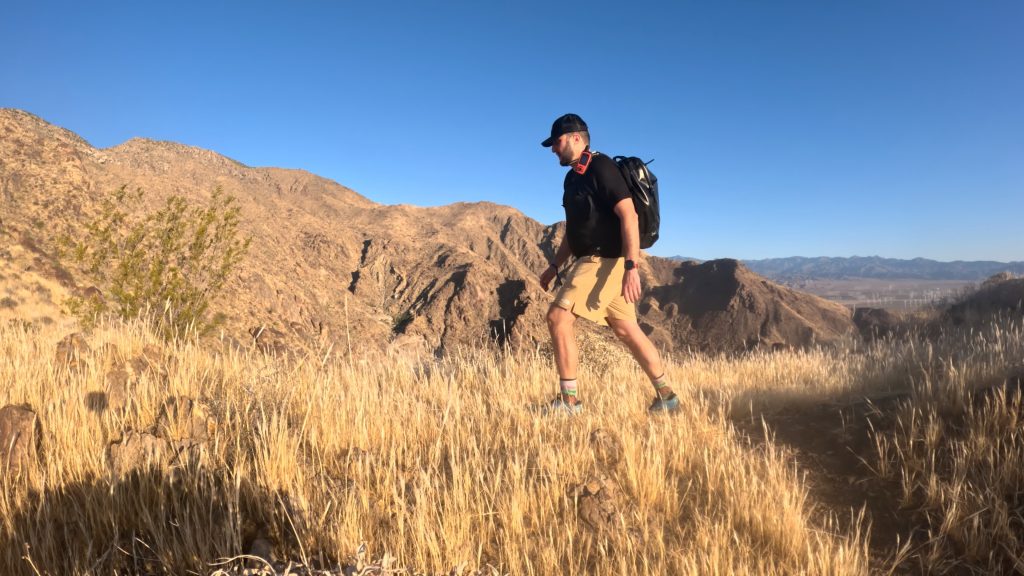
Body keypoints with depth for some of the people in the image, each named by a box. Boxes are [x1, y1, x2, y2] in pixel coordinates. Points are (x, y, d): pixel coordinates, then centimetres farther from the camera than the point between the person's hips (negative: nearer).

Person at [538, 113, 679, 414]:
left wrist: (631, 266, -30)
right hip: (595, 260, 10)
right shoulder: (573, 177, 17)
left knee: (558, 316, -14)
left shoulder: (601, 168, -12)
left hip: (606, 261, -10)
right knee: (626, 330, 13)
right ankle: (665, 395, 23)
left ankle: (569, 400, -6)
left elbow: (629, 215, -22)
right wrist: (555, 266, 21)